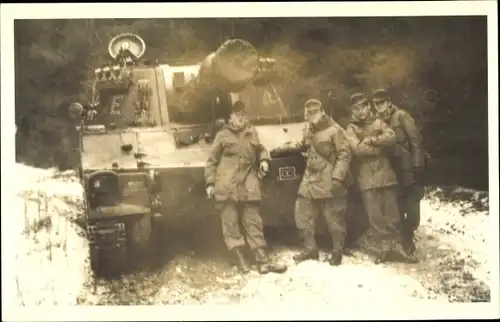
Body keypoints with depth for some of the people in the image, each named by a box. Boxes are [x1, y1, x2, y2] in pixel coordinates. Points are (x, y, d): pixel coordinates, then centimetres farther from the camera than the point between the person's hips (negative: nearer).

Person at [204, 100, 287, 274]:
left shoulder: (252, 133, 11)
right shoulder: (222, 135, 2)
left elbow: (260, 150, 28)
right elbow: (212, 161, 6)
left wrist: (264, 159, 7)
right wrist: (210, 183, -1)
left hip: (248, 187, 3)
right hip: (227, 187, -3)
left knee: (254, 223, 5)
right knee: (231, 225, 0)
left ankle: (263, 261, 8)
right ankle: (242, 261, 7)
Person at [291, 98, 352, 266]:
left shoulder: (334, 130, -7)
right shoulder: (307, 131, 15)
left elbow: (344, 155, -12)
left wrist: (337, 177, -20)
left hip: (328, 182, -7)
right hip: (310, 180, 7)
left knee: (334, 219, -1)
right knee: (302, 216, 7)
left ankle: (337, 252, 13)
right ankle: (310, 249, 20)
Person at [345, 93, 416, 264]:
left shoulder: (378, 122, 12)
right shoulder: (351, 129, 4)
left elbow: (391, 137, -6)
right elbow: (357, 149, -13)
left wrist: (371, 140, -12)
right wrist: (379, 147, -8)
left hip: (385, 173, 2)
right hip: (367, 177, -2)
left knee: (392, 212, 3)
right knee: (375, 214, -3)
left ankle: (396, 246, 9)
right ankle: (383, 248, 4)